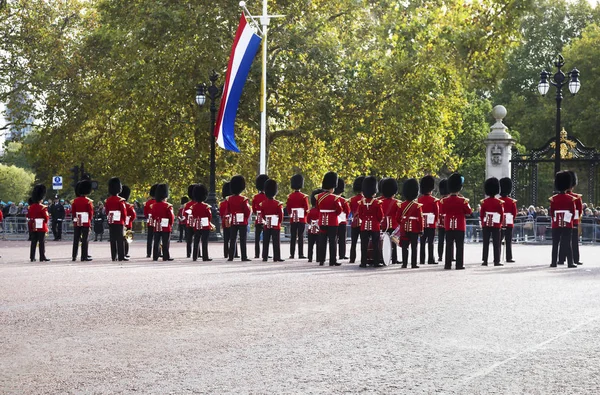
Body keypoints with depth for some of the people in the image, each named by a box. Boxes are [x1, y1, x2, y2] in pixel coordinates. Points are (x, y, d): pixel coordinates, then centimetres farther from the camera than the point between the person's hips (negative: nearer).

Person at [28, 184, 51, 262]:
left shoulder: (31, 207, 6)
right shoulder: (43, 207, -13)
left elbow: (30, 216, 11)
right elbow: (46, 217, -10)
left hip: (34, 227, 6)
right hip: (42, 227, -6)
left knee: (33, 242, 8)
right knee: (41, 242, -3)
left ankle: (32, 257, 9)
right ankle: (42, 257, -2)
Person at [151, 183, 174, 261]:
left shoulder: (154, 205, 6)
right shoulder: (168, 206, -10)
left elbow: (152, 215, 11)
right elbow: (172, 217, -8)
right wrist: (171, 224, 8)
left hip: (157, 227, 5)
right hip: (166, 227, -5)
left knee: (156, 242, 7)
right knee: (165, 243, -1)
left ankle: (155, 256, 8)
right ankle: (166, 257, 0)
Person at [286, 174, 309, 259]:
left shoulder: (290, 196, 2)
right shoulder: (304, 196, -7)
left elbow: (288, 208, 5)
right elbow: (306, 209, -5)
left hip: (293, 219, 3)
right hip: (301, 219, -3)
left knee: (293, 237, 5)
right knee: (300, 237, -2)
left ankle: (292, 254, 4)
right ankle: (301, 254, -4)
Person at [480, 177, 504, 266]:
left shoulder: (484, 202, 0)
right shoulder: (499, 202, -5)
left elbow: (481, 214, 3)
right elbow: (501, 214, 0)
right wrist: (500, 224, 13)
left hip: (486, 224, 2)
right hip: (496, 225, -2)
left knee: (486, 243, 5)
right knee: (496, 244, 1)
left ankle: (485, 261, 3)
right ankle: (496, 261, -2)